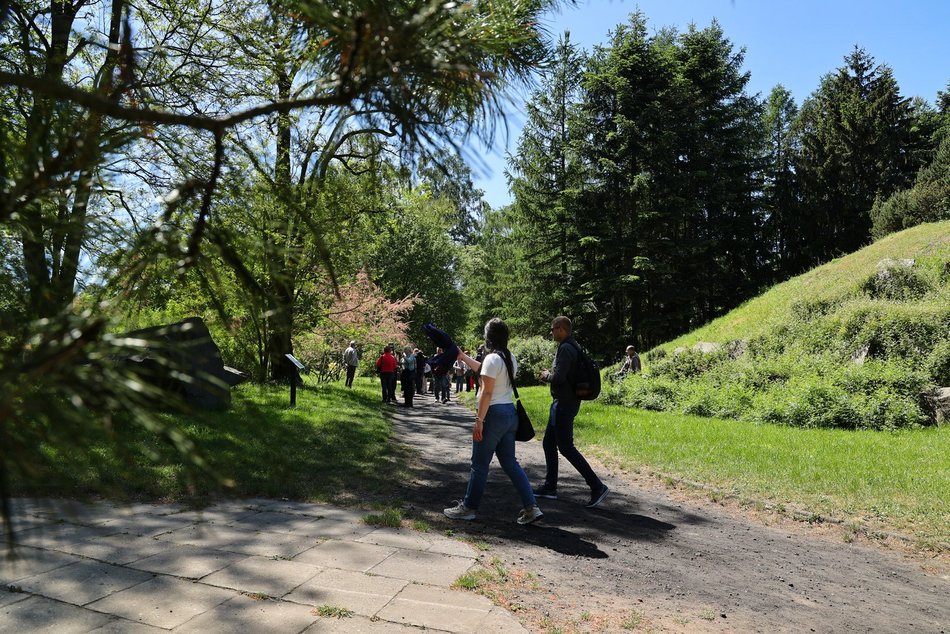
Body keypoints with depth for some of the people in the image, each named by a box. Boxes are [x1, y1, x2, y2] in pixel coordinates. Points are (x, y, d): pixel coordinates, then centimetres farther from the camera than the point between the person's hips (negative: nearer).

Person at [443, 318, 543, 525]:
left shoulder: (492, 359, -15)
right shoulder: (510, 358, 12)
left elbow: (486, 393, -18)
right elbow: (483, 371, 26)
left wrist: (479, 420, -16)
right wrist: (462, 356, 33)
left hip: (494, 414, -9)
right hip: (510, 413, 9)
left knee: (479, 464, 4)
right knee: (510, 462, 13)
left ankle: (468, 507, 17)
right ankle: (531, 507, 8)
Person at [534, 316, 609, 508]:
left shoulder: (566, 349, -18)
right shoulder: (574, 347, 14)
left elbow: (559, 378, -26)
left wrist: (547, 375, -6)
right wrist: (550, 375, 11)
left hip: (564, 404, -11)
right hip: (562, 403, 11)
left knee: (566, 447, -7)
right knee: (549, 444, 15)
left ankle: (597, 486, -4)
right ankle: (550, 487, 21)